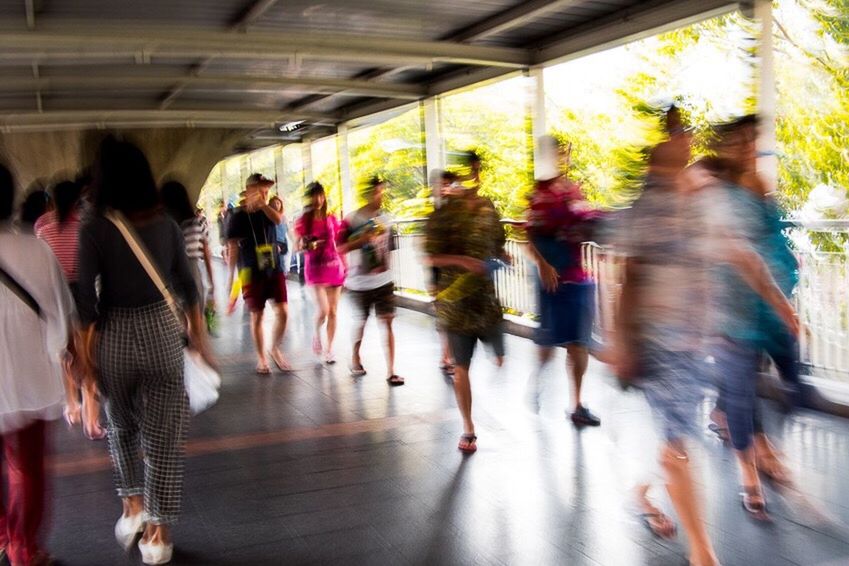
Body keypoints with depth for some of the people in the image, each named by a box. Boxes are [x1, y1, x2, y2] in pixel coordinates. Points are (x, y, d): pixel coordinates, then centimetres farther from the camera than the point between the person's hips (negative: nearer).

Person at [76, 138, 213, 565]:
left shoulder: (94, 230, -9)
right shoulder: (166, 225, -1)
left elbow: (86, 298, -11)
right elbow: (186, 285, 5)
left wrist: (86, 351, -3)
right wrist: (199, 335, 16)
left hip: (114, 335, -1)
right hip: (161, 330, 1)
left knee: (121, 425, 25)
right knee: (163, 434, 7)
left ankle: (133, 506, 25)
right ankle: (159, 531, 14)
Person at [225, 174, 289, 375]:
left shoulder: (268, 211, 7)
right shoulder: (238, 217, -4)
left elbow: (278, 219, -18)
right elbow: (233, 249, -4)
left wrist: (262, 203, -26)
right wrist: (231, 278, -7)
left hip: (275, 270, 3)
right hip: (252, 273, -3)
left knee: (282, 312, -3)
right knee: (257, 316, 5)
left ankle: (275, 349, 19)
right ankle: (261, 358, 19)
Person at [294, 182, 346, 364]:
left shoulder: (332, 219, 6)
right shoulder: (303, 221, -2)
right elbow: (297, 246, -3)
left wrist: (345, 266, 8)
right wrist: (305, 245, -25)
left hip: (335, 267, 3)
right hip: (315, 269, -3)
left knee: (333, 311, 5)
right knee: (323, 310, -17)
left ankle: (329, 349, 17)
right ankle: (317, 334, 14)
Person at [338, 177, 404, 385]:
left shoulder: (385, 219, 4)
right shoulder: (351, 220, -9)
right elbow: (341, 248, -14)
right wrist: (363, 239, -24)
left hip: (383, 281, 3)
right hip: (359, 282, -2)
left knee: (387, 323, -4)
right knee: (360, 322, 13)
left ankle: (390, 372, -3)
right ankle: (355, 360, 38)